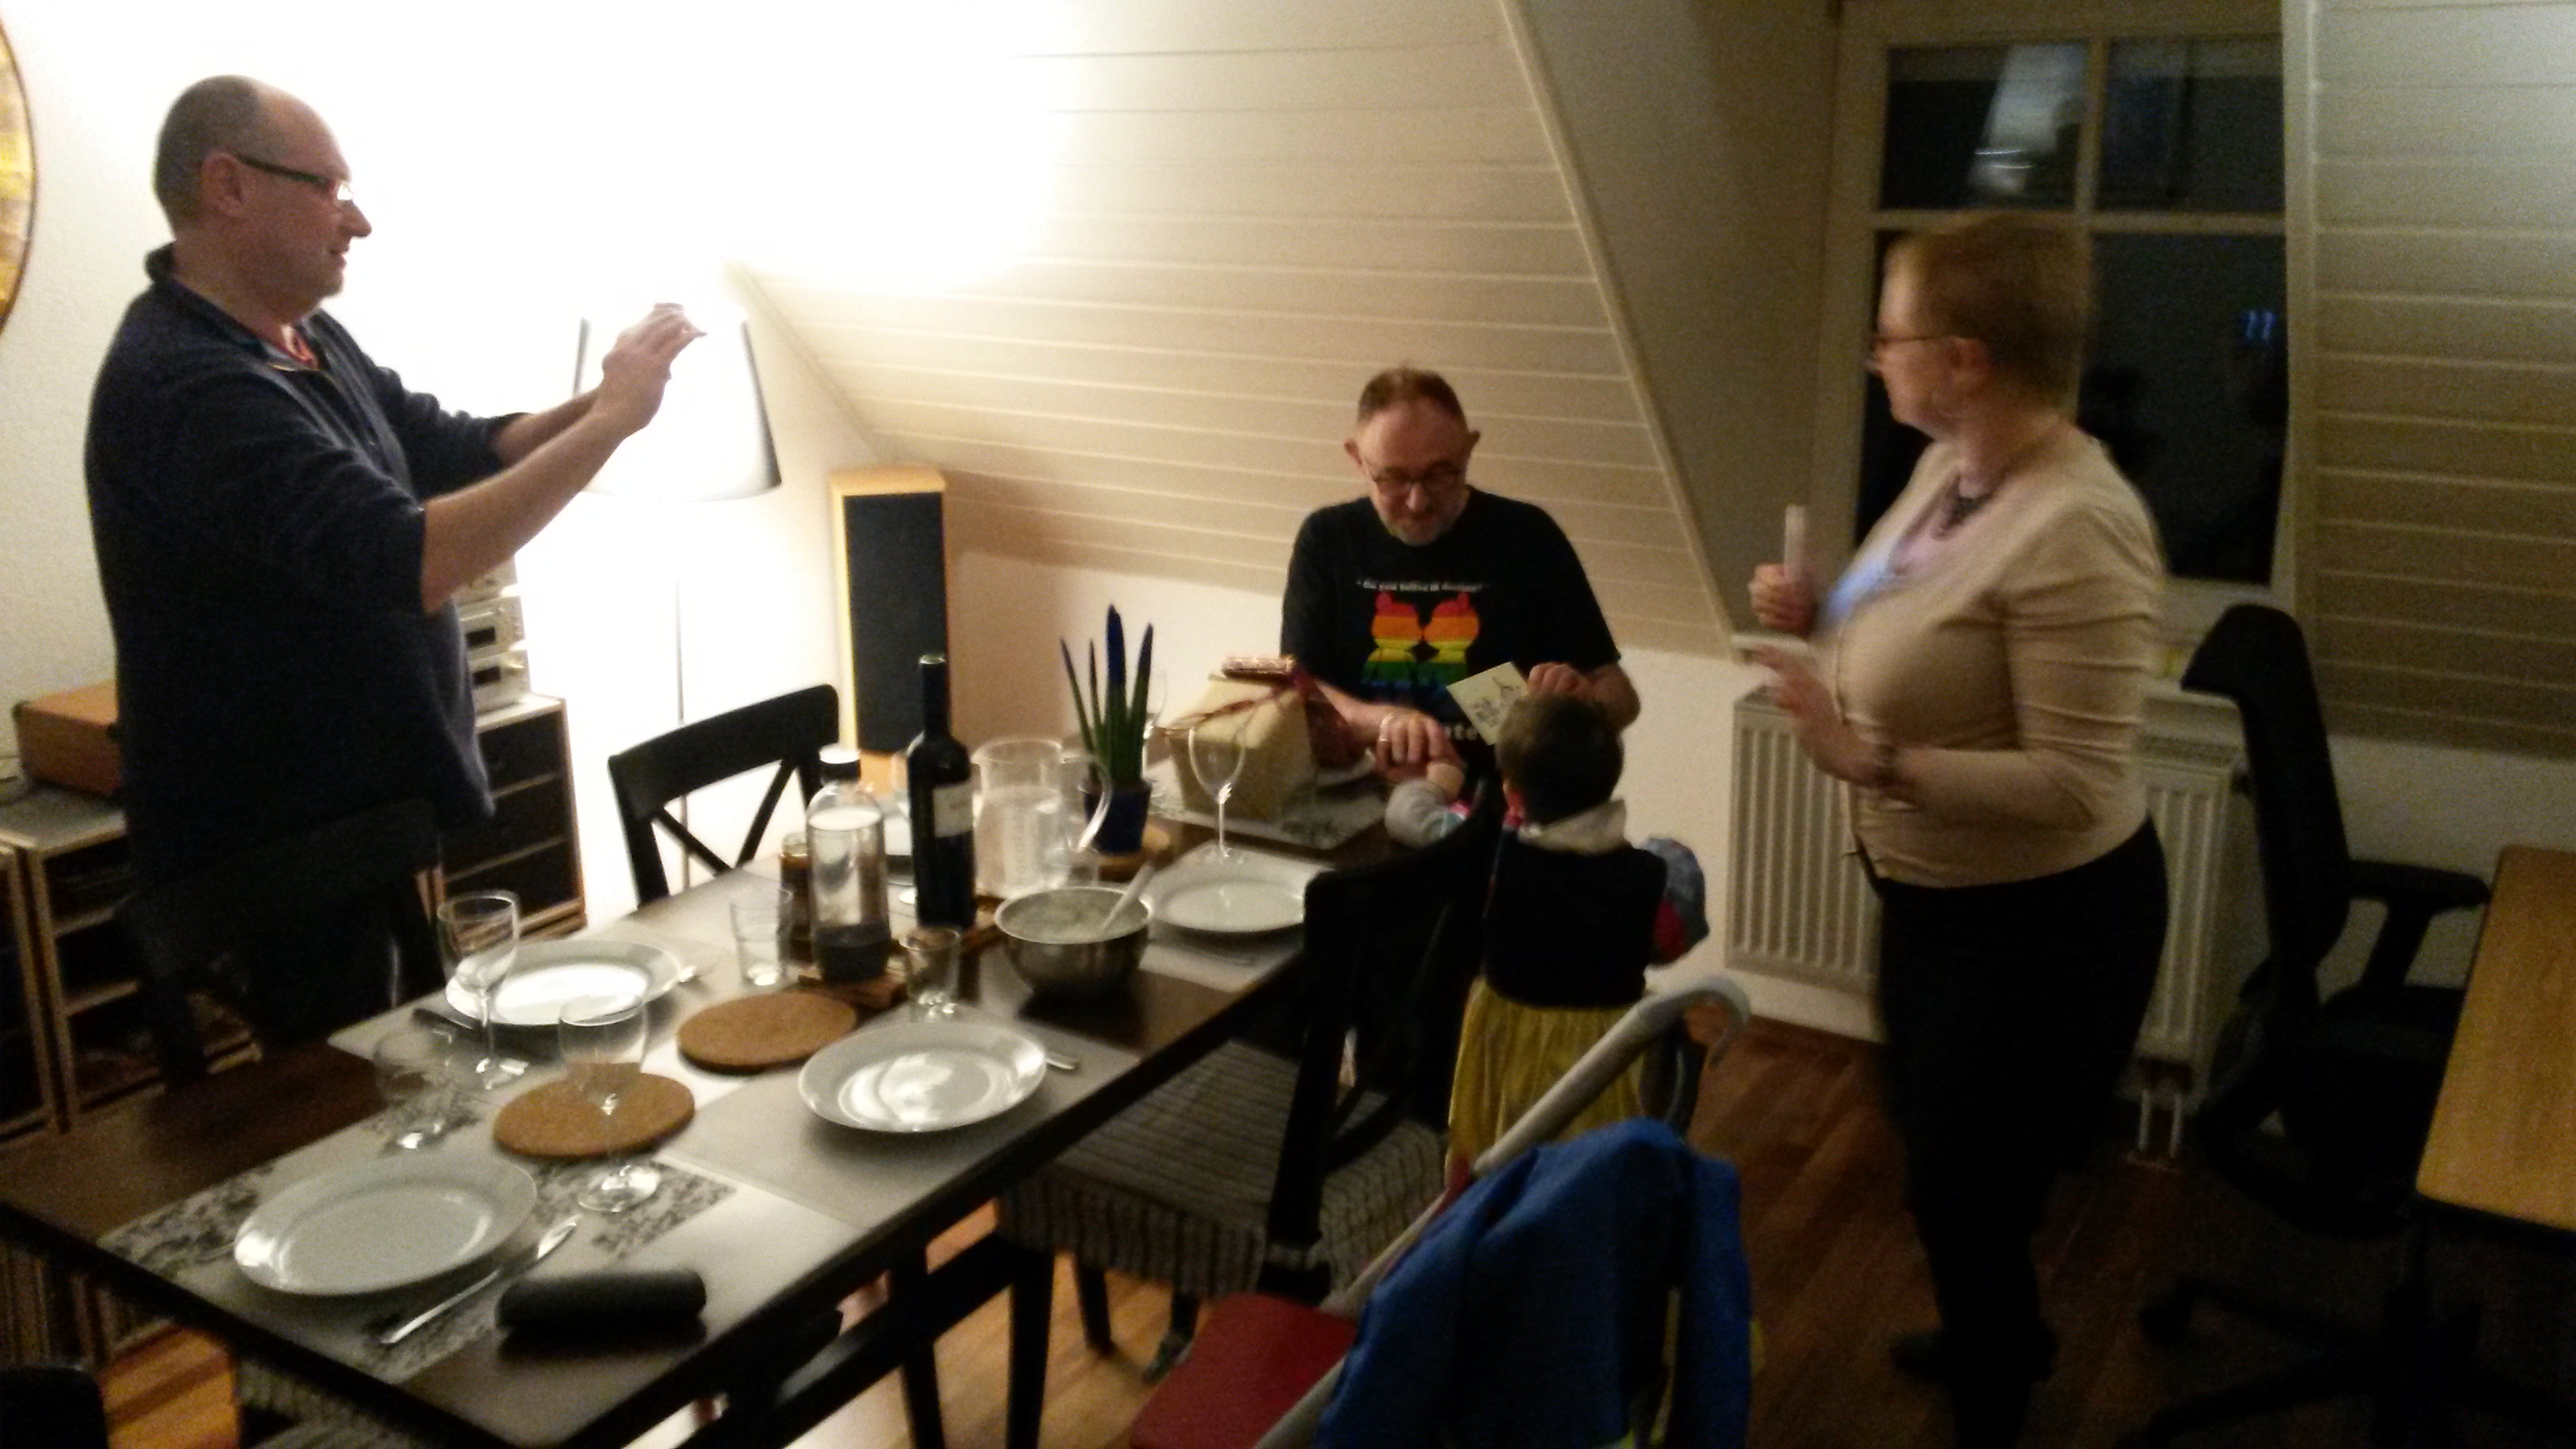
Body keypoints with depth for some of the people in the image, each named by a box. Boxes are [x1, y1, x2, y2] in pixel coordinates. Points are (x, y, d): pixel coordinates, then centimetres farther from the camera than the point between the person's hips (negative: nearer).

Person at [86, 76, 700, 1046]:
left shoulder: (306, 341, 4)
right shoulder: (185, 385, -27)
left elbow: (455, 454, 13)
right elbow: (404, 562, -37)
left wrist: (592, 406, -7)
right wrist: (610, 423, -30)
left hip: (360, 814, 9)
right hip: (279, 854, -9)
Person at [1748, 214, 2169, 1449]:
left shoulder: (2075, 529, -30)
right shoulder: (1949, 468, -2)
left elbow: (2076, 787, -31)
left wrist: (1868, 761, -33)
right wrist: (1821, 615, -4)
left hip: (2041, 927, -9)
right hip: (1937, 895, 9)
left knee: (1962, 1192, 11)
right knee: (1940, 1152, 29)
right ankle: (2004, 1334, 56)